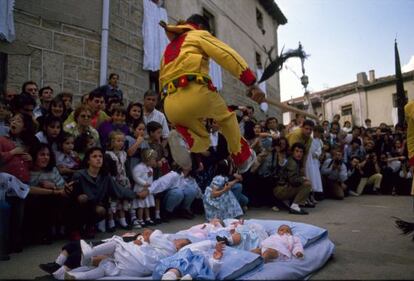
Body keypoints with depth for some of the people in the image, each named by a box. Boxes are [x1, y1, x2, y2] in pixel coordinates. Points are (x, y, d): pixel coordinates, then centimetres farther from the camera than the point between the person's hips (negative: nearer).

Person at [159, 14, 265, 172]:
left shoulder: (167, 50, 34)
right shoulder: (199, 35, 16)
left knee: (203, 141, 23)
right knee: (227, 117, 27)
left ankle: (182, 137, -10)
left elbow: (162, 83, 27)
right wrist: (251, 83, -8)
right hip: (195, 93, -5)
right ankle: (243, 159, 28)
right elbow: (227, 55, -1)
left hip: (171, 107, 5)